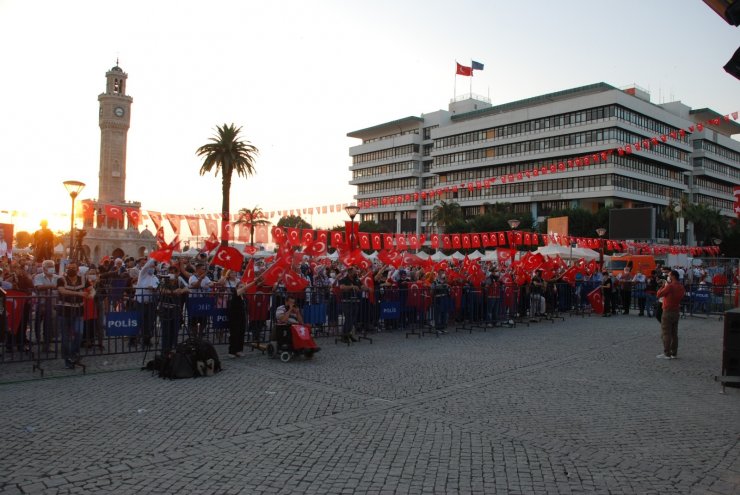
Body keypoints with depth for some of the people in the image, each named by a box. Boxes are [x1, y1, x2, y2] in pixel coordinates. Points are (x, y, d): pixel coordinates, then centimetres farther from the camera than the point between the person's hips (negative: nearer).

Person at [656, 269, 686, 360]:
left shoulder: (669, 286, -18)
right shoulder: (681, 287, 6)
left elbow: (659, 294, -13)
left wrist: (663, 286, 2)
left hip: (668, 311, -8)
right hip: (677, 311, 8)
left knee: (666, 333, -2)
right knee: (674, 333, 12)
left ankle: (667, 354, -2)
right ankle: (674, 353, 15)